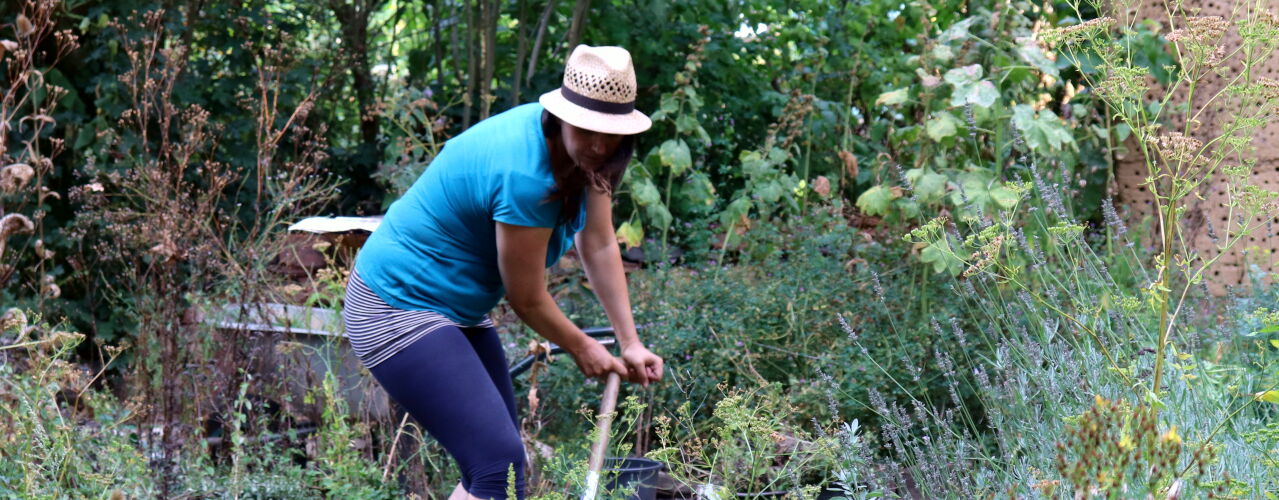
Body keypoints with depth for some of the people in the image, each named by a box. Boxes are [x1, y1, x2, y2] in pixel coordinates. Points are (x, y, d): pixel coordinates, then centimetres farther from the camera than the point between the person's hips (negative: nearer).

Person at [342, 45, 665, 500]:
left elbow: (600, 248, 3)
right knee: (499, 462, -20)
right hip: (399, 311, -11)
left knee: (501, 459, 16)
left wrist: (631, 343, -1)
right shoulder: (524, 173, -30)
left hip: (458, 310, 11)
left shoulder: (583, 153, -2)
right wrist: (583, 349, -2)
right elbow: (527, 299, -18)